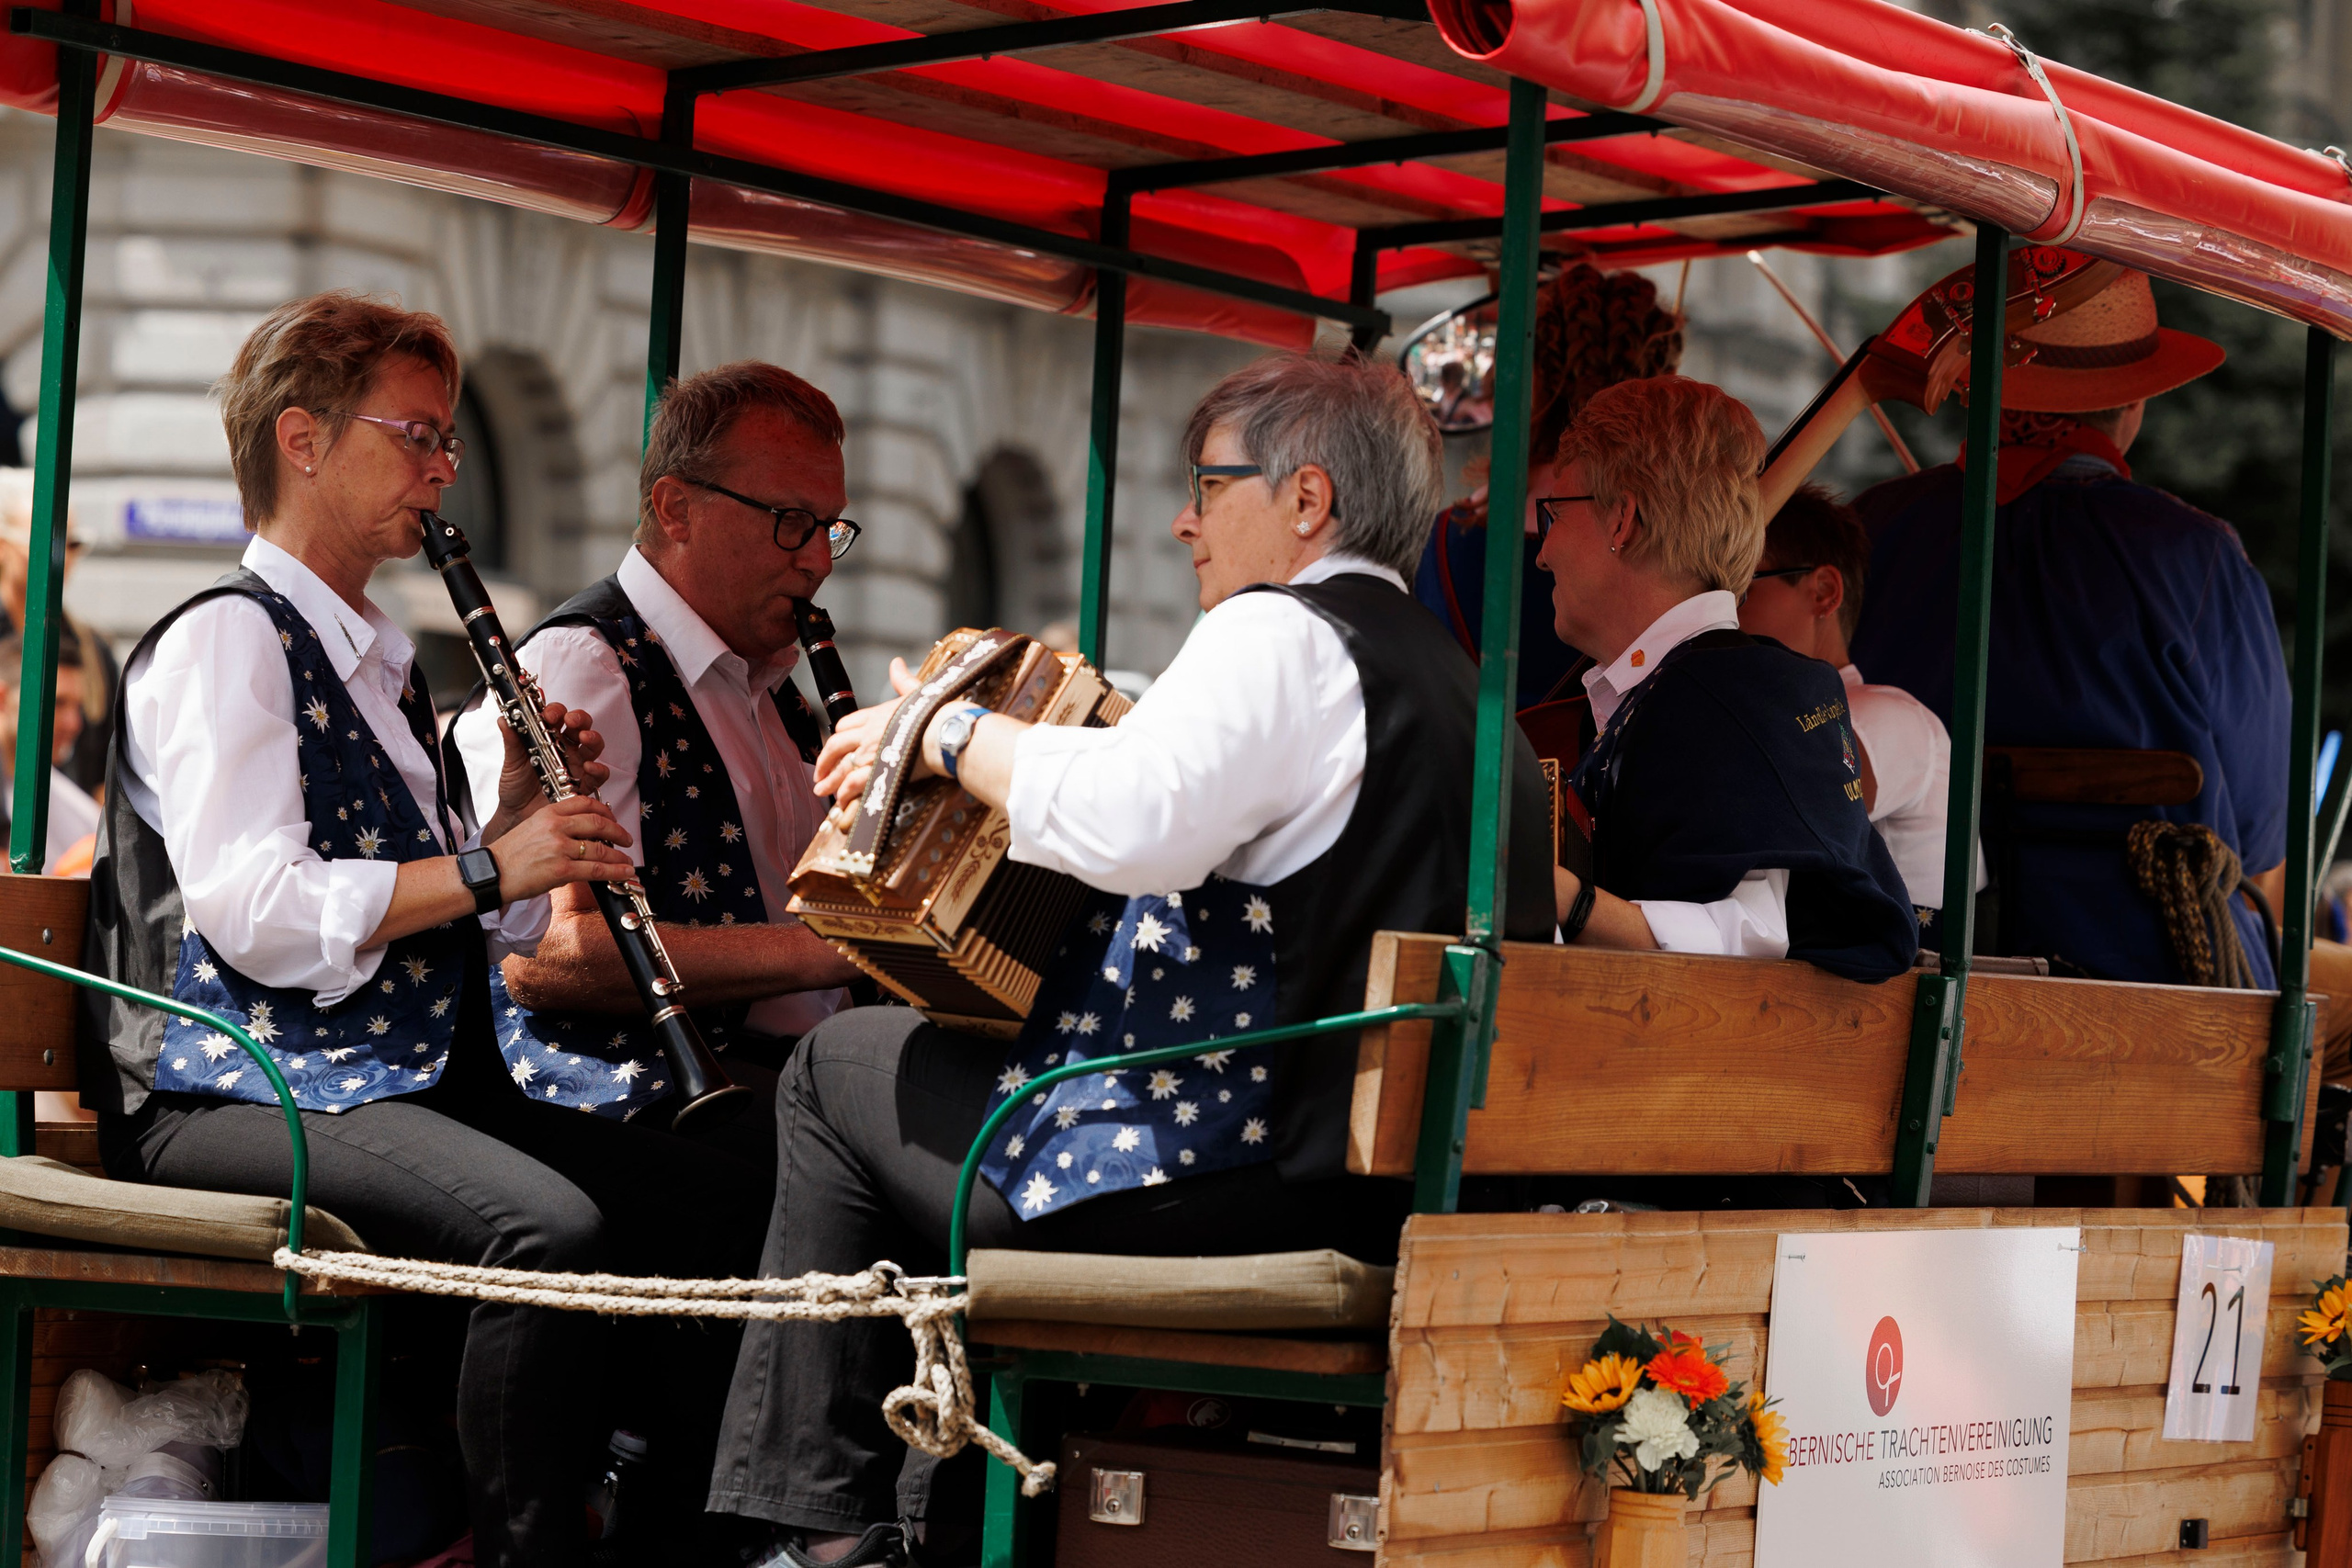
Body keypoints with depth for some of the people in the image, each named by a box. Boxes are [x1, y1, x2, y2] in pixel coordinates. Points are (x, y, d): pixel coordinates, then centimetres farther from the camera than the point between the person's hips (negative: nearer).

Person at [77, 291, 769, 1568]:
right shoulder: (225, 640, -6)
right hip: (238, 1092, -9)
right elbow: (250, 909, -20)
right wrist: (489, 864, -18)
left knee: (705, 1195, -7)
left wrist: (523, 807, 5)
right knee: (548, 1223, -33)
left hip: (406, 1079, 9)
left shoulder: (378, 668, 23)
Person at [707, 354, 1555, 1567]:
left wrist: (948, 732, -11)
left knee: (843, 1067, 11)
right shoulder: (1451, 677, 18)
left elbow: (1128, 822, -28)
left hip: (1217, 1186, -10)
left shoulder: (1279, 635, -11)